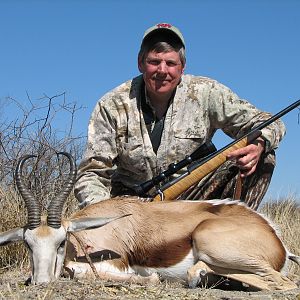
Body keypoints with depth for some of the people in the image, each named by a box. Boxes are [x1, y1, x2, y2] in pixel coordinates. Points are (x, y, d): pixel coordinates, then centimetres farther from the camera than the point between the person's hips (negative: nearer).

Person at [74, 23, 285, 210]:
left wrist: (258, 145, -30)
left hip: (193, 196, 2)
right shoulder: (112, 106, -9)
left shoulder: (206, 94, -9)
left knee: (262, 158, -16)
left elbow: (269, 124, -4)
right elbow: (92, 173, -9)